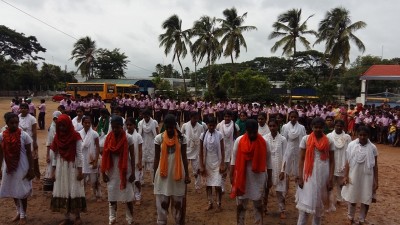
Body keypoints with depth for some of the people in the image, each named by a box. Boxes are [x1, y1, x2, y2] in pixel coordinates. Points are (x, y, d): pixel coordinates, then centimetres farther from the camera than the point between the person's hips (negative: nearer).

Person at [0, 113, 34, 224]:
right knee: (13, 191, 16)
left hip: (22, 167, -3)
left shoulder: (24, 135, -12)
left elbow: (29, 153, -7)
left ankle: (23, 216, 21)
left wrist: (31, 169, -9)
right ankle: (19, 212, 35)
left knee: (22, 192, 4)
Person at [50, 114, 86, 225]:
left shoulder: (76, 136, -9)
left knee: (75, 191, 0)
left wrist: (80, 171, -11)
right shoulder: (57, 137, 4)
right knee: (63, 191, 7)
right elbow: (55, 155, 8)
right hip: (61, 168, 4)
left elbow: (79, 154, -8)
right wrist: (53, 171, 5)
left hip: (73, 167, -4)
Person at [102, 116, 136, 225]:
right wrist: (103, 173, 1)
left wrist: (133, 173, -6)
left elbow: (132, 156, -5)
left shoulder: (128, 139, -9)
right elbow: (105, 157, 2)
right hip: (112, 172, 2)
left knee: (128, 197, 4)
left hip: (125, 172, -2)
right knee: (112, 196, 11)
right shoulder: (108, 138, -2)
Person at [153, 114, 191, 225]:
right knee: (162, 201, 7)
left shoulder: (182, 138, -4)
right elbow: (156, 158, 3)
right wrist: (154, 174, 4)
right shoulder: (159, 138, -3)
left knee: (178, 201, 11)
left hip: (178, 174, 0)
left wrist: (187, 174, 1)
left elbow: (184, 157, 1)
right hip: (163, 174, 0)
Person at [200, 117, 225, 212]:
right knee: (208, 184, 11)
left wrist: (222, 164, -7)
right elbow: (201, 152, 0)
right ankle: (210, 203, 27)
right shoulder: (203, 135, -3)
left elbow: (222, 150, -2)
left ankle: (219, 204, 15)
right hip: (207, 163, 2)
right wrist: (201, 166, -2)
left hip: (217, 163, -2)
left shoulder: (219, 135, -6)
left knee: (217, 185, -3)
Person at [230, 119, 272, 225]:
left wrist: (269, 179, 4)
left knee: (258, 203, 13)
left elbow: (268, 162, 1)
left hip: (258, 177, 0)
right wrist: (232, 175, 0)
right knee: (240, 203, 11)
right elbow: (234, 159, 0)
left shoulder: (264, 142, -6)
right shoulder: (239, 141, -7)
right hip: (242, 176, 0)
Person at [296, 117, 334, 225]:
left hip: (323, 176, 2)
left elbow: (332, 161, 4)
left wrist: (330, 179, -2)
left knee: (319, 203, 14)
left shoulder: (329, 141, 2)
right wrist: (300, 177, -6)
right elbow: (301, 159, -1)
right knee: (305, 202, -2)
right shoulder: (305, 139, -1)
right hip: (308, 175, -1)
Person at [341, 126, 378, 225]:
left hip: (367, 178, 0)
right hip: (353, 177, 0)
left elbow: (375, 166, 0)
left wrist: (376, 181, -1)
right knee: (352, 199, 12)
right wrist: (346, 176, -7)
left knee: (366, 200, 9)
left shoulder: (372, 148, -6)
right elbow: (348, 162, -2)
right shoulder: (351, 145, -7)